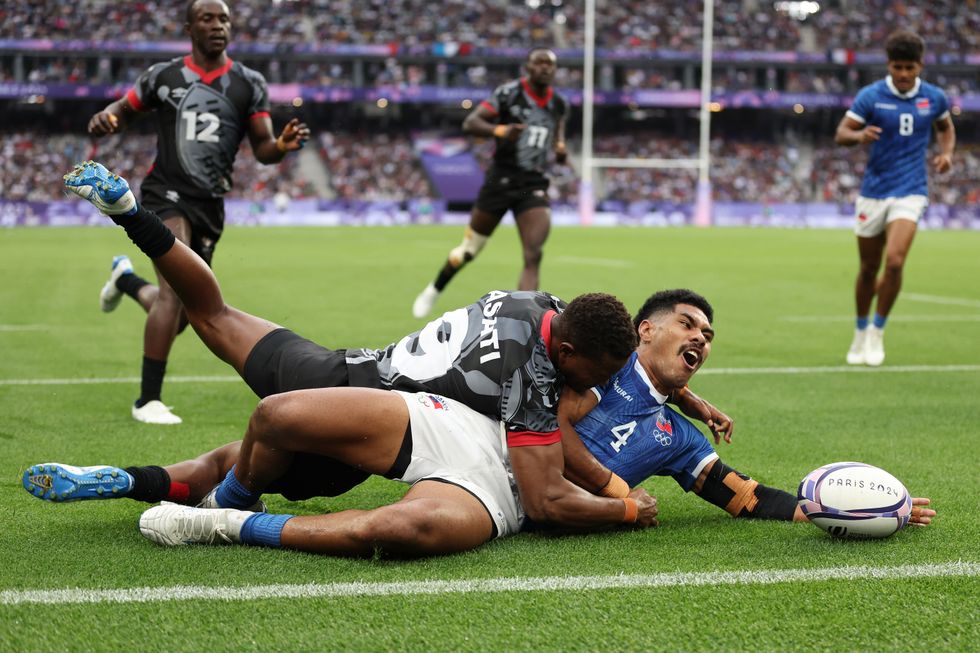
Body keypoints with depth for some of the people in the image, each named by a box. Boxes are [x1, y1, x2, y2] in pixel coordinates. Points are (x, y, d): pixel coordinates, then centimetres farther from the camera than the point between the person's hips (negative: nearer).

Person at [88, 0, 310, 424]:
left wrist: (283, 147, -20)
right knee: (175, 291, -24)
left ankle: (126, 279, 47)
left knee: (179, 317, 13)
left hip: (210, 204, 4)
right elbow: (125, 109, 14)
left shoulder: (248, 84, 5)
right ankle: (148, 400, -15)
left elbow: (262, 149, 4)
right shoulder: (163, 76, 2)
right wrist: (105, 120, -10)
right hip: (167, 193, -4)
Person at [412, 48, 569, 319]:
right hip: (501, 178, -3)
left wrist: (560, 149, 3)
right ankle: (433, 291, 38)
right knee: (470, 248, 11)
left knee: (533, 256, -16)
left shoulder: (559, 104, 5)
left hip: (534, 184, 3)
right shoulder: (509, 93, -10)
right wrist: (500, 130, -36)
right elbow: (470, 123, -17)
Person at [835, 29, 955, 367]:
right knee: (868, 269, 9)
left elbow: (945, 127, 21)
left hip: (910, 192, 0)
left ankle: (877, 333, -2)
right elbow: (841, 133, -6)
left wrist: (946, 153, 1)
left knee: (894, 261, -19)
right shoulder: (871, 96, -6)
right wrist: (860, 136, -28)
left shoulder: (934, 97, 1)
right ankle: (860, 333, 30)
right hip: (873, 191, 0)